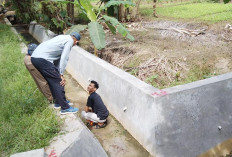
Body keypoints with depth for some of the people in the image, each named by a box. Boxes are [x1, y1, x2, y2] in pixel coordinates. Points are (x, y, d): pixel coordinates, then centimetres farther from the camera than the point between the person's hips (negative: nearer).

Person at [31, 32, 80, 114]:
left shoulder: (62, 37, 25)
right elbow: (64, 58, -10)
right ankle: (65, 108, 3)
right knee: (58, 82, -3)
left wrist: (58, 74, 23)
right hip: (42, 59, -10)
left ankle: (58, 101, 32)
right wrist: (61, 75, -6)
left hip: (34, 57, 10)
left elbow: (57, 57, 24)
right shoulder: (70, 40, 0)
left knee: (53, 81, 20)